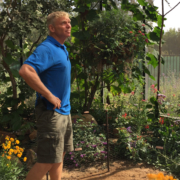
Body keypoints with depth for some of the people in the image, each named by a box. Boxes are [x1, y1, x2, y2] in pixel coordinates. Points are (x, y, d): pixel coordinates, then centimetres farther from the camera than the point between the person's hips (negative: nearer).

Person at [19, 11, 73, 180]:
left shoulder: (61, 49, 13)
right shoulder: (47, 48, -16)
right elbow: (25, 71, -32)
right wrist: (49, 96, -26)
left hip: (64, 111, 9)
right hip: (51, 111, -9)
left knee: (59, 156, 17)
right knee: (48, 161, -4)